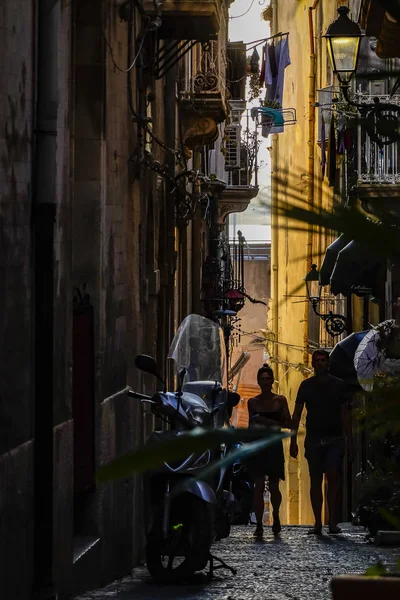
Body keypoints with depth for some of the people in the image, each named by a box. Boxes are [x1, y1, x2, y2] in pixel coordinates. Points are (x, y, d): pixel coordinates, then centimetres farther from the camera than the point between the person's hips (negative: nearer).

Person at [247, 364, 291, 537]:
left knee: (273, 486, 2)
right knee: (259, 486, -7)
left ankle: (275, 516, 29)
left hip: (274, 446, -1)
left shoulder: (280, 400, 3)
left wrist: (269, 422, -14)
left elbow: (288, 424, -2)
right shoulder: (253, 402, 9)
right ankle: (259, 524, -8)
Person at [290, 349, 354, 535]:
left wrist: (349, 441, 5)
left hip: (334, 438, -1)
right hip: (313, 439, 1)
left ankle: (333, 522, -11)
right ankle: (318, 523, 4)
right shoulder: (306, 385, 6)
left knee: (333, 478, -12)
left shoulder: (338, 385, 7)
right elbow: (296, 414, 7)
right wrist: (293, 441, 0)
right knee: (316, 480, 1)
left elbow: (345, 415, 10)